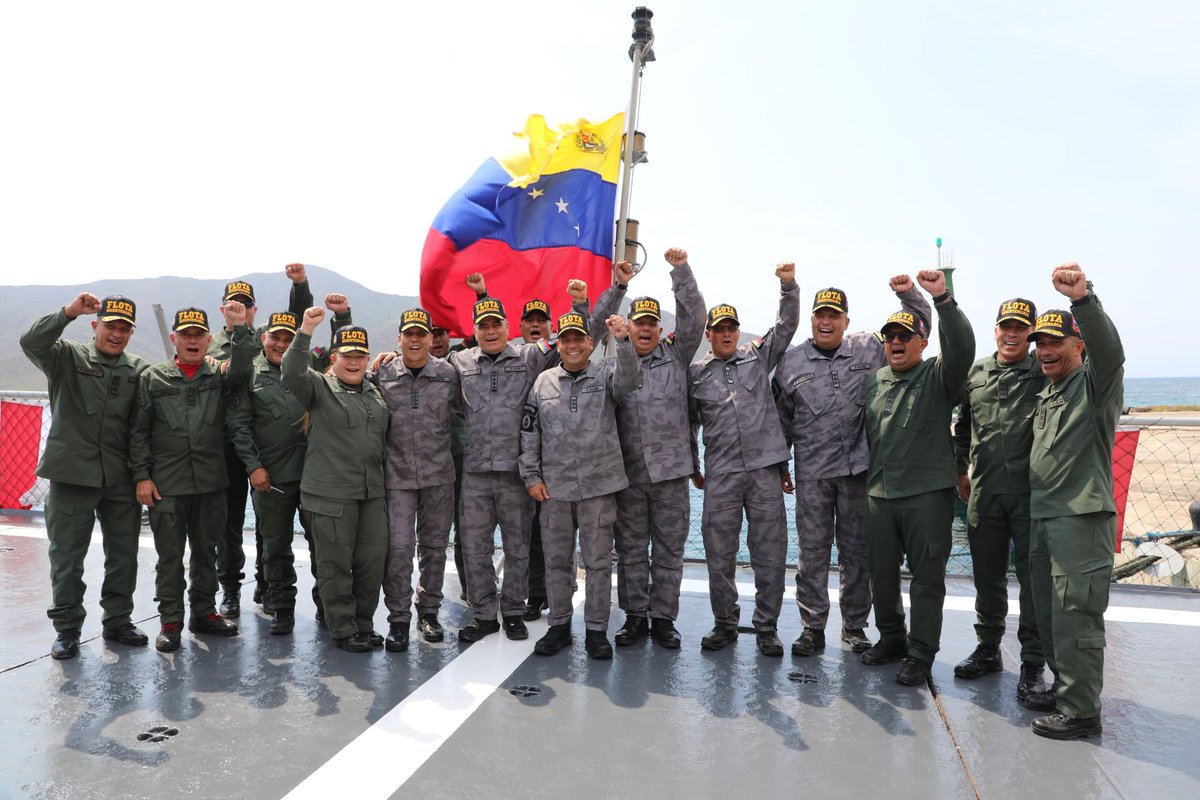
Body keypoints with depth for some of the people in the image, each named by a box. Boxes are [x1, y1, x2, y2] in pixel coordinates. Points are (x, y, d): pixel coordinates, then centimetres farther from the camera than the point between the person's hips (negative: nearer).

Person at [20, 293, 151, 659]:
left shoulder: (140, 370, 7)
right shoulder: (68, 356, 1)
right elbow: (31, 342, -18)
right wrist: (69, 312, -28)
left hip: (122, 479, 3)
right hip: (72, 476, -2)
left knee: (124, 555, 11)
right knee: (66, 557, 6)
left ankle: (118, 621, 26)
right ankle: (66, 627, 19)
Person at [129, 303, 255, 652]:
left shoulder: (218, 376, 7)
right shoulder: (153, 378, 3)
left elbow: (240, 369, -17)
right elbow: (139, 431, 2)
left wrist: (239, 329, -27)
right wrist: (142, 475, -4)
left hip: (210, 482, 2)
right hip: (166, 484, -2)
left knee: (206, 551, 13)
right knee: (170, 554, 4)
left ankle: (204, 612, 26)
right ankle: (171, 620, 16)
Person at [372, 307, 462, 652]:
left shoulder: (448, 373, 1)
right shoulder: (382, 374, 0)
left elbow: (464, 413, 12)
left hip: (439, 474, 1)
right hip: (397, 475, -1)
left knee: (434, 545, 11)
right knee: (398, 546, -4)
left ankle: (429, 611, 25)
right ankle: (398, 618, 9)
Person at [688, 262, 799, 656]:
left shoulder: (758, 356, 12)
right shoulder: (695, 373, 11)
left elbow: (787, 325, 3)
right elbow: (688, 423, 17)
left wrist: (789, 286, -11)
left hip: (764, 469, 0)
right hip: (720, 475, 0)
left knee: (770, 553, 3)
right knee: (720, 556, 6)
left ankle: (767, 627, 15)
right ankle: (724, 624, 21)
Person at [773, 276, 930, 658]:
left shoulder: (868, 349, 5)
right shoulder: (791, 363, 5)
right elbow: (782, 420, 11)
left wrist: (910, 295, -4)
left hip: (858, 468, 0)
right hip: (811, 472, 0)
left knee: (857, 550, 9)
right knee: (812, 551, 4)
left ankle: (855, 626, 22)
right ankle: (812, 627, 14)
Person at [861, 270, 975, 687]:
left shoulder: (938, 376, -3)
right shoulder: (874, 381, 13)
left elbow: (962, 347, -23)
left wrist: (942, 298, -35)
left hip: (927, 494, -5)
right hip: (879, 493, 5)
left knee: (927, 577, 2)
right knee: (881, 572, 13)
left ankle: (920, 654, 12)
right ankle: (891, 638, 30)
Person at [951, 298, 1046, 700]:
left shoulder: (1045, 374, -2)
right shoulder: (976, 373, 10)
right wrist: (960, 468, 18)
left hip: (1031, 491, -4)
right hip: (984, 491, 4)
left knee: (1033, 576, 1)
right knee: (987, 575, 13)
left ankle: (1033, 663, 13)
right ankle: (988, 648, 27)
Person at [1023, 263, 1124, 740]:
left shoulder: (1095, 382, -5)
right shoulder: (1046, 395, 20)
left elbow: (1108, 348, -28)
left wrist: (1083, 298, -44)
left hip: (1082, 517, -9)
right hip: (1042, 517, 9)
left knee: (1075, 616, -6)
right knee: (1048, 614, 15)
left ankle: (1081, 712, 3)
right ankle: (1064, 688, 29)